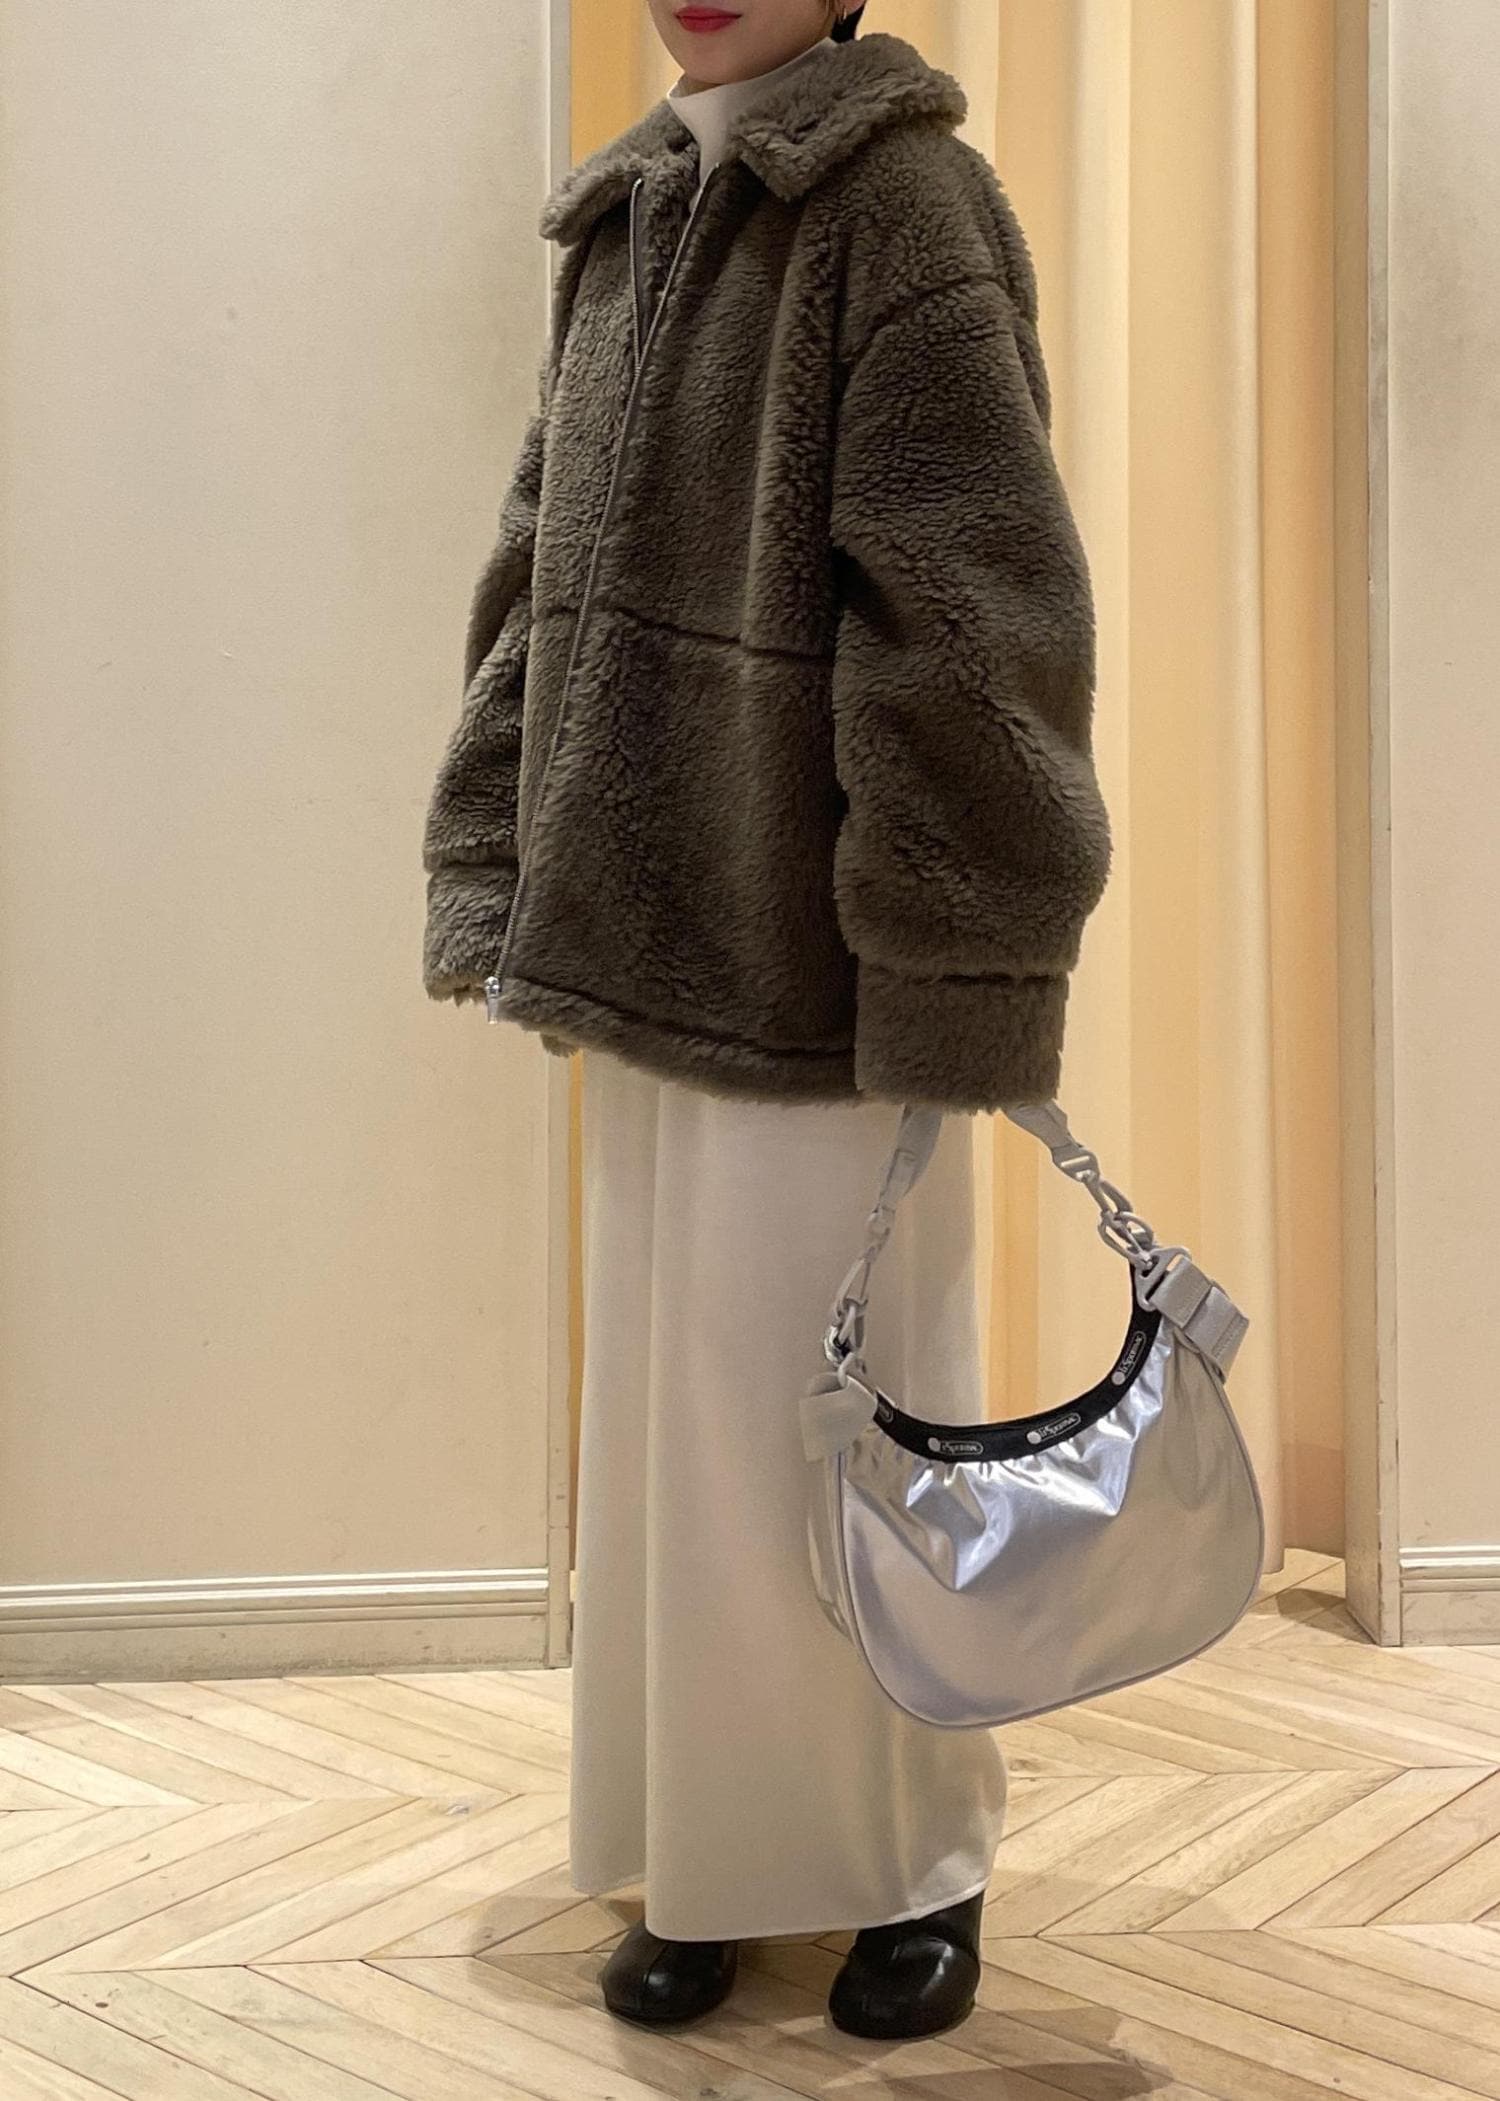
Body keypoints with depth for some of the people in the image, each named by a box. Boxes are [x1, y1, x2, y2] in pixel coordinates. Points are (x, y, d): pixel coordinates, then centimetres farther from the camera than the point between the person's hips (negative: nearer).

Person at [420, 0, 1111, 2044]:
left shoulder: (902, 206, -8)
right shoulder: (621, 226, 13)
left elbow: (970, 619, -15)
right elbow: (539, 589, 15)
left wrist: (963, 977, -17)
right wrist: (504, 887, 9)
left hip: (819, 963, -7)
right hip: (654, 955, 7)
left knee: (836, 1434, 3)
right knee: (665, 1428, 13)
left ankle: (915, 1863, 25)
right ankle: (706, 1857, 30)